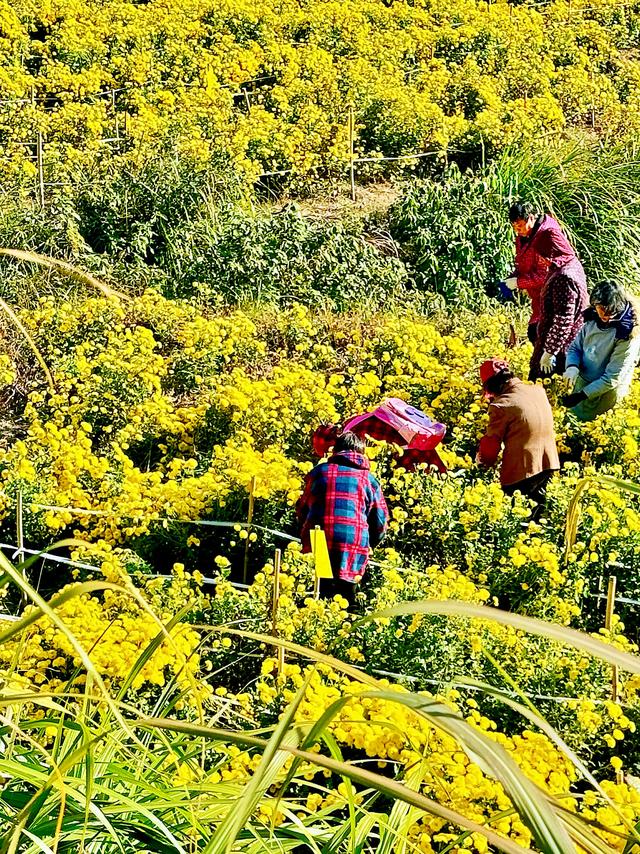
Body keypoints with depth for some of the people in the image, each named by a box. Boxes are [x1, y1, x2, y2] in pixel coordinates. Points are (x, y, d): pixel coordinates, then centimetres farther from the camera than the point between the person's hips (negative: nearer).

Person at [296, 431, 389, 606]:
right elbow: (381, 519, 12)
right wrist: (369, 544, 30)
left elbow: (301, 510, 22)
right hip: (354, 547, 0)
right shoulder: (368, 479, 14)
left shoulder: (319, 471, 15)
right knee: (345, 600, 8)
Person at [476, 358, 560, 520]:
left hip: (521, 472, -7)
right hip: (548, 465, 7)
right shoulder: (539, 391, 2)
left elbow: (491, 444, -12)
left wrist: (483, 464, 5)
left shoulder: (501, 405, -18)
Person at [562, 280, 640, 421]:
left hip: (605, 391, -6)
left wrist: (581, 395, -25)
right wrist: (572, 366, -19)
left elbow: (612, 378, -26)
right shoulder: (593, 320, -10)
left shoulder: (627, 336, -28)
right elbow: (575, 347, 3)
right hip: (582, 380, 6)